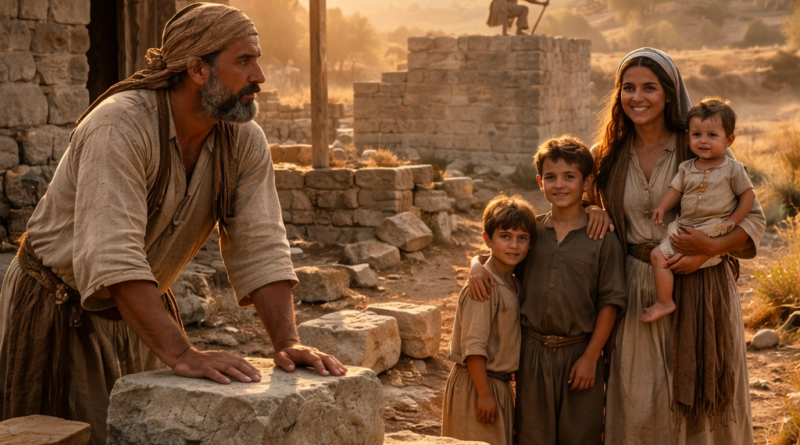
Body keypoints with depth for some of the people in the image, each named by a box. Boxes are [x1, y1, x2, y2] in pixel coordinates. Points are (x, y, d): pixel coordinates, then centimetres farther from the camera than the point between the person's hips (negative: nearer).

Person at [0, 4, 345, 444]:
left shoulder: (245, 141, -9)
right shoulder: (121, 126, -29)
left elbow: (259, 247, -11)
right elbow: (111, 258, -38)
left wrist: (287, 342, -24)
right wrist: (183, 354, -44)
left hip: (142, 312, 6)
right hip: (60, 313, -6)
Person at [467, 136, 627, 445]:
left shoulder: (603, 239, -5)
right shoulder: (530, 231, 4)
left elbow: (610, 302, -6)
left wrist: (590, 356, -10)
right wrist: (477, 267, -8)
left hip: (578, 352, -2)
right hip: (532, 350, 3)